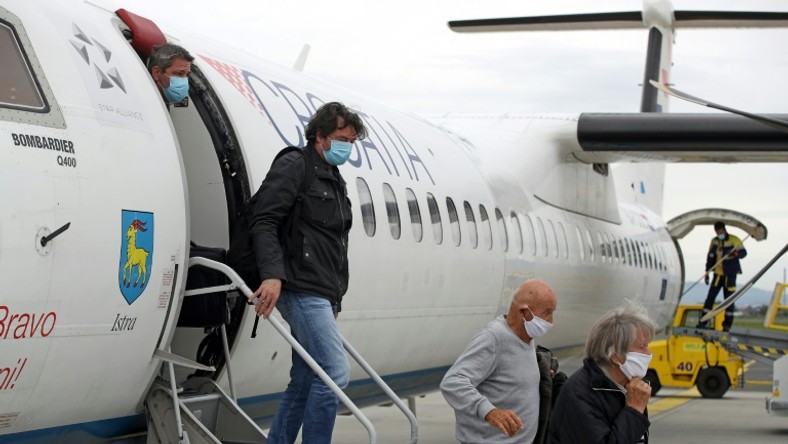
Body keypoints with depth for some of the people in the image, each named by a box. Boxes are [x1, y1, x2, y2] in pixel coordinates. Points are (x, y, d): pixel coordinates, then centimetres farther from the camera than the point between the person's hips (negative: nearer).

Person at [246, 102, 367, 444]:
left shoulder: (335, 182, 24)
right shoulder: (293, 166, -4)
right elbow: (264, 221, -15)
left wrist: (335, 301, 23)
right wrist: (272, 274, -27)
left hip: (322, 296, 9)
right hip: (302, 290, -9)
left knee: (304, 382, 8)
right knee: (335, 372, -17)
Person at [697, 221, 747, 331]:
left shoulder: (734, 240, -4)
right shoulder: (714, 241, 10)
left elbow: (743, 252, -4)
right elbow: (710, 257, 14)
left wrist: (736, 253, -27)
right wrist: (707, 272, 10)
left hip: (730, 275, -4)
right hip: (718, 274, 4)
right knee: (710, 297, -2)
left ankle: (728, 323, 7)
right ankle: (704, 321, 1)